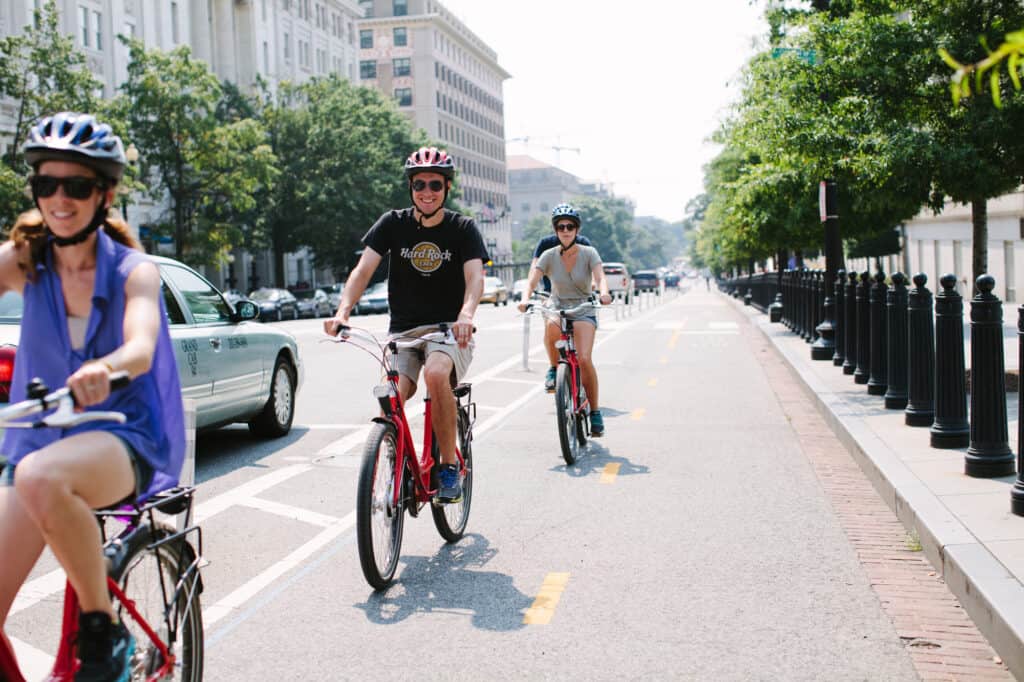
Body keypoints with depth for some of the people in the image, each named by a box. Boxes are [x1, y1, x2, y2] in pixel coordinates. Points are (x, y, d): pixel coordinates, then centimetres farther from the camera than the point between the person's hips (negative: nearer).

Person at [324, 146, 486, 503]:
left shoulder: (463, 229, -1)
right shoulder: (392, 224, 2)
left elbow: (475, 276, -17)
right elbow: (363, 270, -8)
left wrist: (466, 315, -39)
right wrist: (343, 311, -28)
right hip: (403, 332, 2)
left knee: (436, 373, -34)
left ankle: (450, 467, -18)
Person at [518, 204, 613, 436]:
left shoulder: (589, 253, -5)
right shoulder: (549, 256, -3)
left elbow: (600, 277, -21)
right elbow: (532, 281, -14)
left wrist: (604, 293, -43)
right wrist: (525, 299, -35)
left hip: (584, 312, -2)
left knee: (584, 359, -23)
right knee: (550, 328, -36)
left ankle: (595, 411, -7)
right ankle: (554, 367, -8)